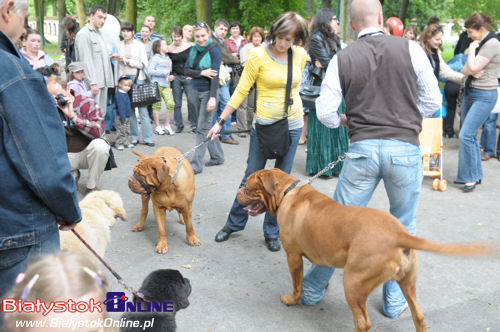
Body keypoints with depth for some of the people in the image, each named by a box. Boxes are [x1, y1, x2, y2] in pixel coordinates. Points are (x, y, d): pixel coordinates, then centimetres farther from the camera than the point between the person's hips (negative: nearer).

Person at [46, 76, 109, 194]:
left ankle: (91, 187, -13)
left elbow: (99, 131, -25)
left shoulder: (88, 104, -10)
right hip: (65, 155, 2)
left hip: (87, 152, -2)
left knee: (100, 144, -36)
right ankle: (73, 175, 10)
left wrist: (73, 115, -30)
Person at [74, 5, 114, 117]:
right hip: (93, 84, -9)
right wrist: (93, 83, -19)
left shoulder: (98, 33, 22)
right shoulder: (84, 34, -8)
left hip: (103, 82, 9)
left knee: (101, 114, 10)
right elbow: (86, 60, -15)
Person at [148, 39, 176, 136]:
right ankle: (158, 127, 9)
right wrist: (163, 73, -14)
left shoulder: (168, 58, 19)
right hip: (156, 84, -5)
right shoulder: (155, 58, -1)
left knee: (171, 104, -8)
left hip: (166, 85, 5)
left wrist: (170, 77, 10)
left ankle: (167, 126, 5)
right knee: (157, 105, -2)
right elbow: (150, 70, -12)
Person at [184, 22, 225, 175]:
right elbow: (186, 70, 3)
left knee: (203, 128, -6)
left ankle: (197, 165, -3)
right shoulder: (194, 49, 8)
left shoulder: (214, 50, -11)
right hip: (196, 91, 7)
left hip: (208, 92, -7)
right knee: (206, 126, 13)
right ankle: (217, 156, 26)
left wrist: (212, 97, -25)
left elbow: (215, 75, -18)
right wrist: (201, 72, -16)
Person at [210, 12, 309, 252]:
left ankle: (272, 232, 23)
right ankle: (234, 223, 27)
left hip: (293, 124, 3)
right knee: (252, 178, 4)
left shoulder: (300, 55, 1)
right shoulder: (258, 55, -10)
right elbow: (241, 91, -8)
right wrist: (220, 121, -8)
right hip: (264, 124, -3)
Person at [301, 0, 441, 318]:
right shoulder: (410, 48, 1)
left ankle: (313, 289, 27)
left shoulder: (342, 58, 3)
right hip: (405, 147, 0)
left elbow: (325, 113, 0)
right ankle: (395, 300, 28)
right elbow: (433, 101, 4)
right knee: (403, 228, 17)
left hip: (363, 148, 1)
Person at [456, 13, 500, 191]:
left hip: (484, 95, -9)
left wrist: (472, 48, -8)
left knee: (466, 135, -14)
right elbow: (466, 70, 11)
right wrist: (471, 71, -11)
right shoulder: (479, 44, 14)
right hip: (470, 92, 9)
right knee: (470, 135, 11)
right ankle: (475, 174, 22)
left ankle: (471, 178, -3)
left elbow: (473, 68, -20)